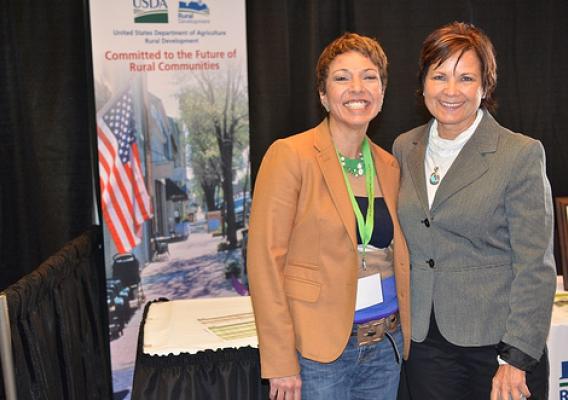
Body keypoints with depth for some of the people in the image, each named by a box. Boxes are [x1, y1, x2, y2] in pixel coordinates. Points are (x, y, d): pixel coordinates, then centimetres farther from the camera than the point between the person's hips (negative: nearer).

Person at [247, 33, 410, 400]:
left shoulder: (389, 166, 7)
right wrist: (280, 361, -15)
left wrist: (405, 335, 7)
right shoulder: (290, 155, -11)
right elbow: (264, 260, -14)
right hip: (319, 351, -5)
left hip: (386, 346, 6)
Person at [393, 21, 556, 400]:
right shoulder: (404, 148, 5)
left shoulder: (521, 154, -10)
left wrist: (517, 359, -15)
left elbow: (536, 268, -11)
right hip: (424, 341, 4)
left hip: (497, 342, -4)